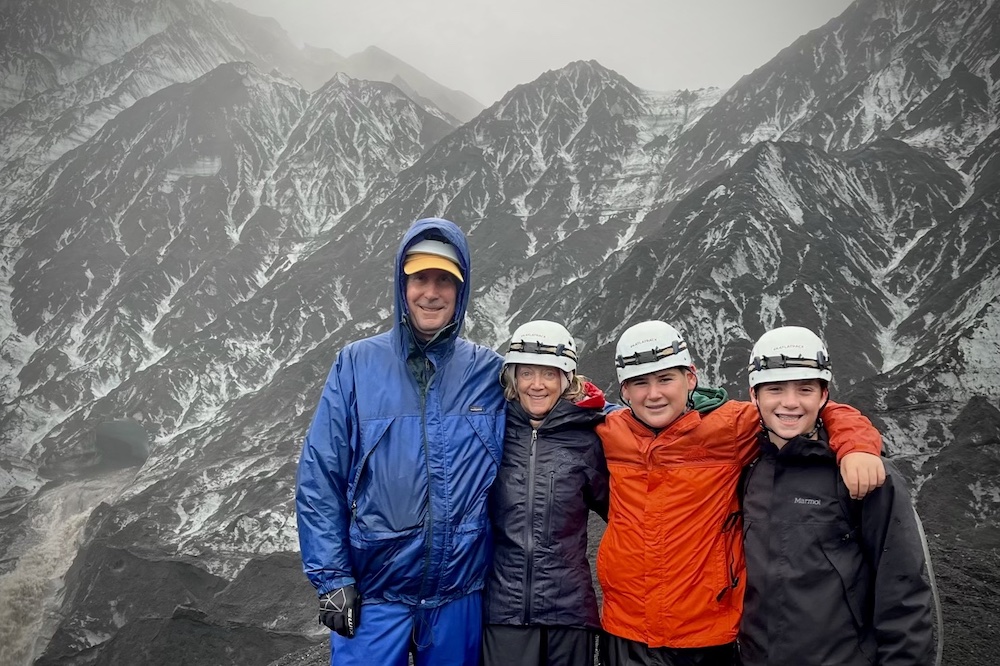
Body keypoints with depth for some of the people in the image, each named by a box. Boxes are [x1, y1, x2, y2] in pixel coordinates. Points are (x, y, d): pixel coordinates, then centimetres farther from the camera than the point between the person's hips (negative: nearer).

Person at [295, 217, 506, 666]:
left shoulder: (489, 372, -1)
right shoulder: (357, 364, -5)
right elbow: (319, 479, -4)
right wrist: (332, 577, -7)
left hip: (459, 592, 2)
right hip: (372, 592, -1)